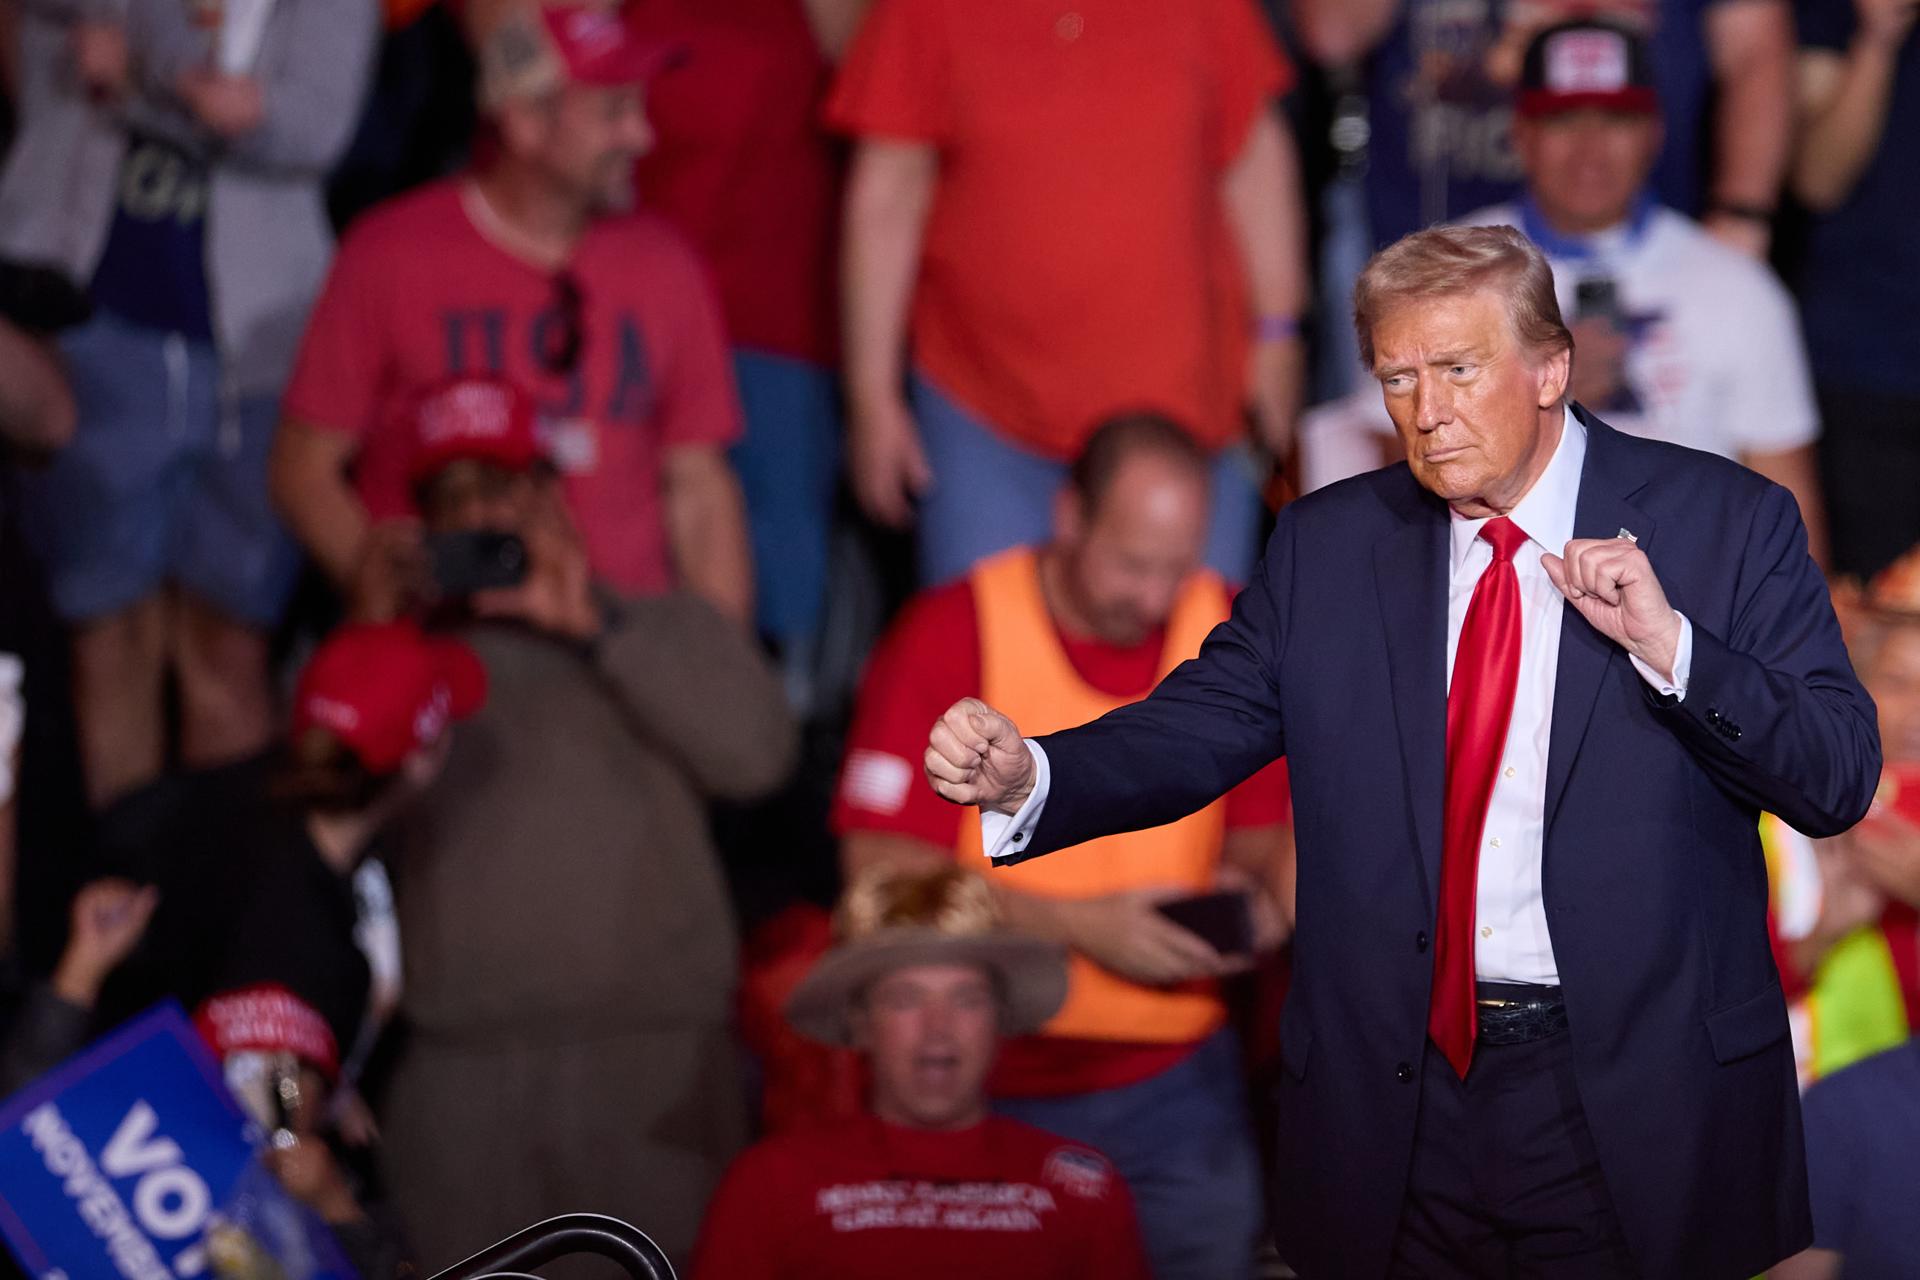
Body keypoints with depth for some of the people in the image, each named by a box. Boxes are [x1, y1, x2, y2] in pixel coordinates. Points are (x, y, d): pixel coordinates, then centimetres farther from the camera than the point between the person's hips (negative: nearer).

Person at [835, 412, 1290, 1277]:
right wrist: (1081, 925, -21)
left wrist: (1252, 893, -14)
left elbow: (1265, 834, 10)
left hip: (1175, 1082, 3)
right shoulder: (946, 638, -10)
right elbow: (883, 869, -13)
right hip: (994, 1086, -3)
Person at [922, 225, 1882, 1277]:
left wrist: (1668, 646, -20)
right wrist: (1027, 776, -19)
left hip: (1639, 1106, -2)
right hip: (1397, 1103, 2)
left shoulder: (1724, 523, -2)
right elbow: (1199, 726, 0)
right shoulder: (1327, 545, 7)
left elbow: (1840, 780, -6)